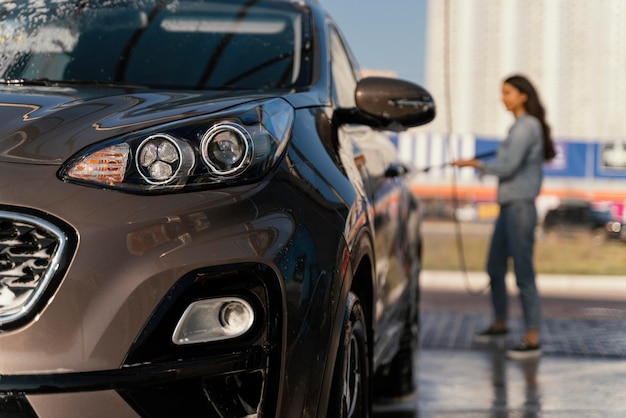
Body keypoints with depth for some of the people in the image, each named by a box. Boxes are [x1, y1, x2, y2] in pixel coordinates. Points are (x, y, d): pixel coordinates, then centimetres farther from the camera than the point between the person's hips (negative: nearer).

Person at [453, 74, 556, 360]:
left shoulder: (527, 126, -13)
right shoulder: (520, 126, 15)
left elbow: (508, 167, -19)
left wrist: (475, 164, -8)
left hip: (520, 207, -10)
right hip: (507, 207, 10)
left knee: (523, 273, -9)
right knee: (494, 267, 19)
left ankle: (532, 340, -6)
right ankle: (499, 323, 35)